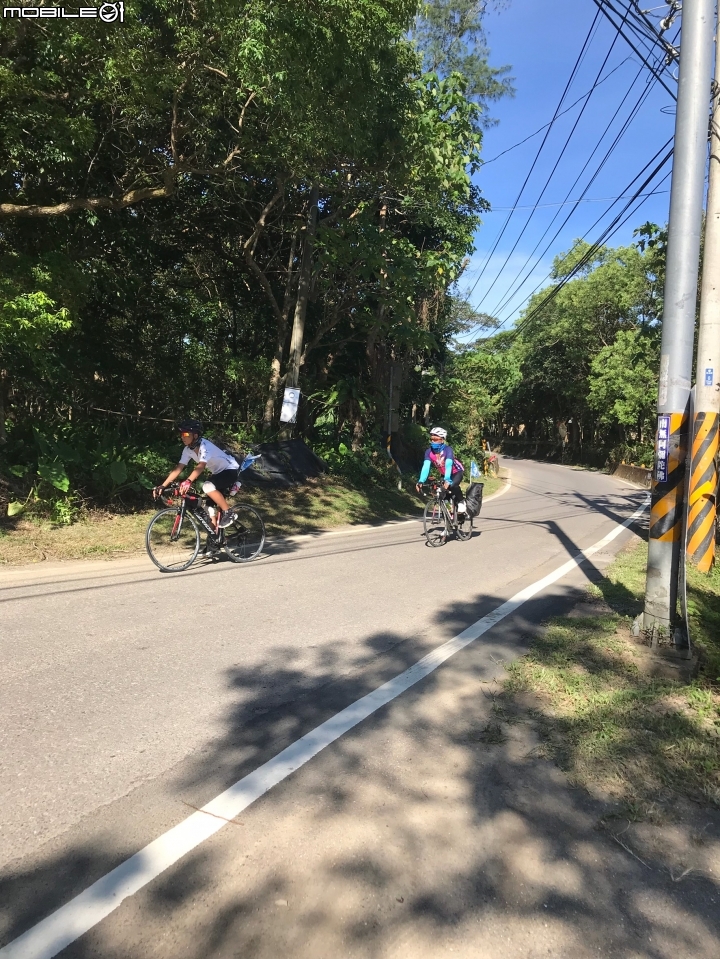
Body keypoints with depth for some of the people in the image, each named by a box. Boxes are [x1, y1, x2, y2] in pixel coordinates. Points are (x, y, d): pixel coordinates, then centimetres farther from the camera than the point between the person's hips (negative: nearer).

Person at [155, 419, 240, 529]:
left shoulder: (205, 446, -28)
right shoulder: (188, 450, -5)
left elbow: (201, 466, -44)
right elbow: (178, 469, -8)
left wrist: (188, 481, -59)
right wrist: (162, 486, -17)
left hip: (230, 470, -9)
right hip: (218, 472, 9)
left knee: (208, 486, -32)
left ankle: (228, 513, -17)